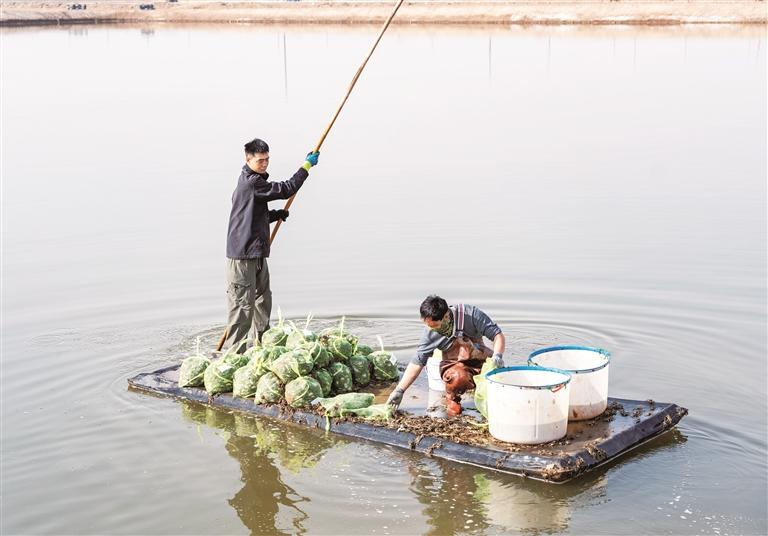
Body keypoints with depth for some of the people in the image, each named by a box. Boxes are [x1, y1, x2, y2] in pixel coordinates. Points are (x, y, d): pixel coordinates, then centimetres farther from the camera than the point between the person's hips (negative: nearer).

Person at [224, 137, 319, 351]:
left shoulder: (250, 182, 18)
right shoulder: (252, 182, -15)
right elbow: (286, 189, -13)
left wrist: (276, 214, 13)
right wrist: (307, 165, -4)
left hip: (257, 254, 11)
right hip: (243, 256, -11)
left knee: (263, 302, 18)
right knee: (242, 305, -9)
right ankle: (235, 354, -6)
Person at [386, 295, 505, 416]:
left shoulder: (471, 314, -20)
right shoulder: (430, 332, -13)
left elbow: (497, 335, -13)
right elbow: (417, 362, -7)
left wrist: (497, 355, -32)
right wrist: (399, 390, -10)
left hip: (480, 359, 1)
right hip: (454, 364, -1)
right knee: (458, 377, -37)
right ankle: (452, 398, -3)